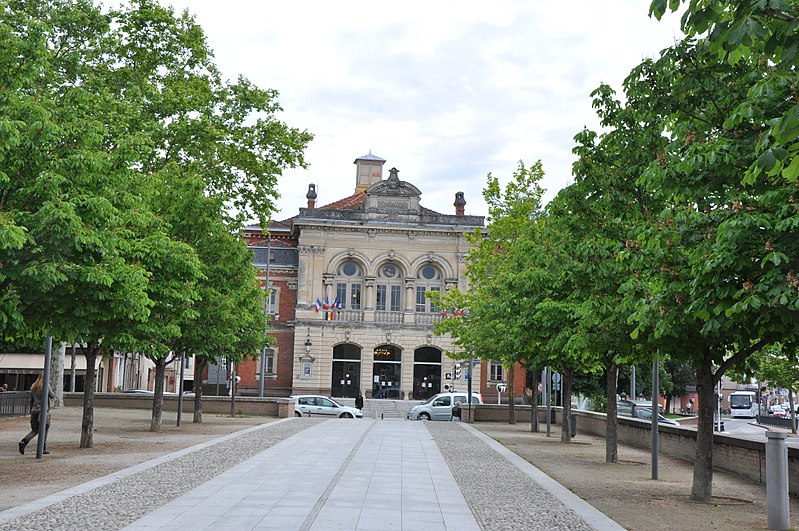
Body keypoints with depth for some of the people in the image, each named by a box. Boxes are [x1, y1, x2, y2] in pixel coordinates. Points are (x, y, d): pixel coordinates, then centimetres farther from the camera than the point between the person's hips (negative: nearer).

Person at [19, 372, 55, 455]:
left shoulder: (33, 387, 9)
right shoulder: (46, 387, -8)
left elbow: (31, 400, 13)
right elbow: (52, 396, 4)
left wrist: (31, 411, 19)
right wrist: (53, 392, 25)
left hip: (34, 411, 5)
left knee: (35, 430, 11)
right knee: (44, 430, 6)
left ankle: (23, 442, -11)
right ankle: (43, 449, 8)